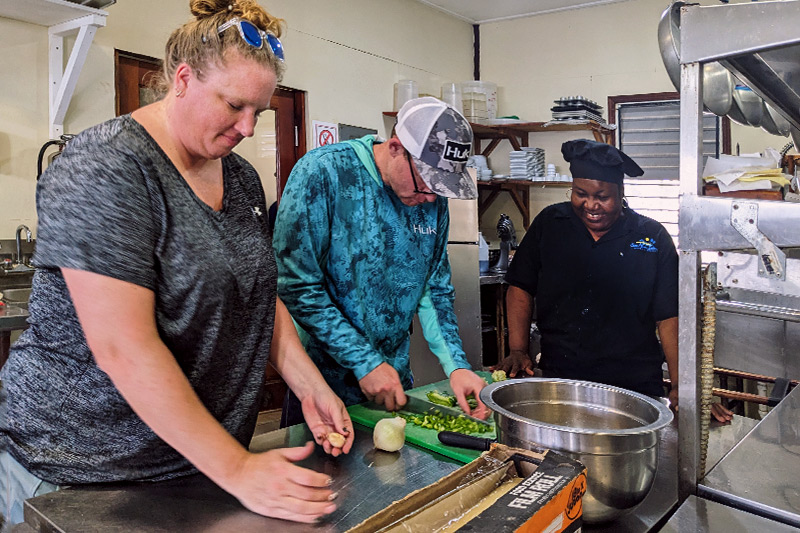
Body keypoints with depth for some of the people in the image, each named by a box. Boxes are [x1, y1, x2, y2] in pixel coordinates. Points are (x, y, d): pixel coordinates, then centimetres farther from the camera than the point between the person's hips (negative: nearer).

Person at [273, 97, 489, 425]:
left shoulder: (433, 200, -1)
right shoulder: (324, 172, -19)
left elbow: (434, 291, 5)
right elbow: (296, 285, -21)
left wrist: (456, 365, -7)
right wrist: (365, 362, -20)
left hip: (395, 378, 5)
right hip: (324, 378, -5)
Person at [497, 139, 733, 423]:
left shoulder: (653, 237, -2)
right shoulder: (549, 224, 2)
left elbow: (669, 316, -4)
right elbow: (521, 287, 5)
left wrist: (680, 387, -11)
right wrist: (518, 351, -4)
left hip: (635, 384, -1)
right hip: (558, 376, 1)